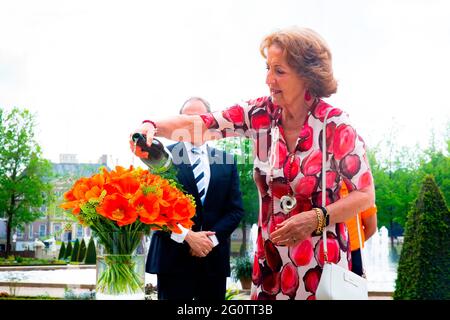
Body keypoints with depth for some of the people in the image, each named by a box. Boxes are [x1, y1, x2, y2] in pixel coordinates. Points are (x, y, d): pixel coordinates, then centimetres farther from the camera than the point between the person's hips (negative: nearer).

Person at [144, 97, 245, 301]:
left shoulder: (226, 161, 10)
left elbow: (236, 210, 7)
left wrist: (212, 238, -8)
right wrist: (188, 236, -14)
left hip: (214, 259, 3)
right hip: (174, 257, -3)